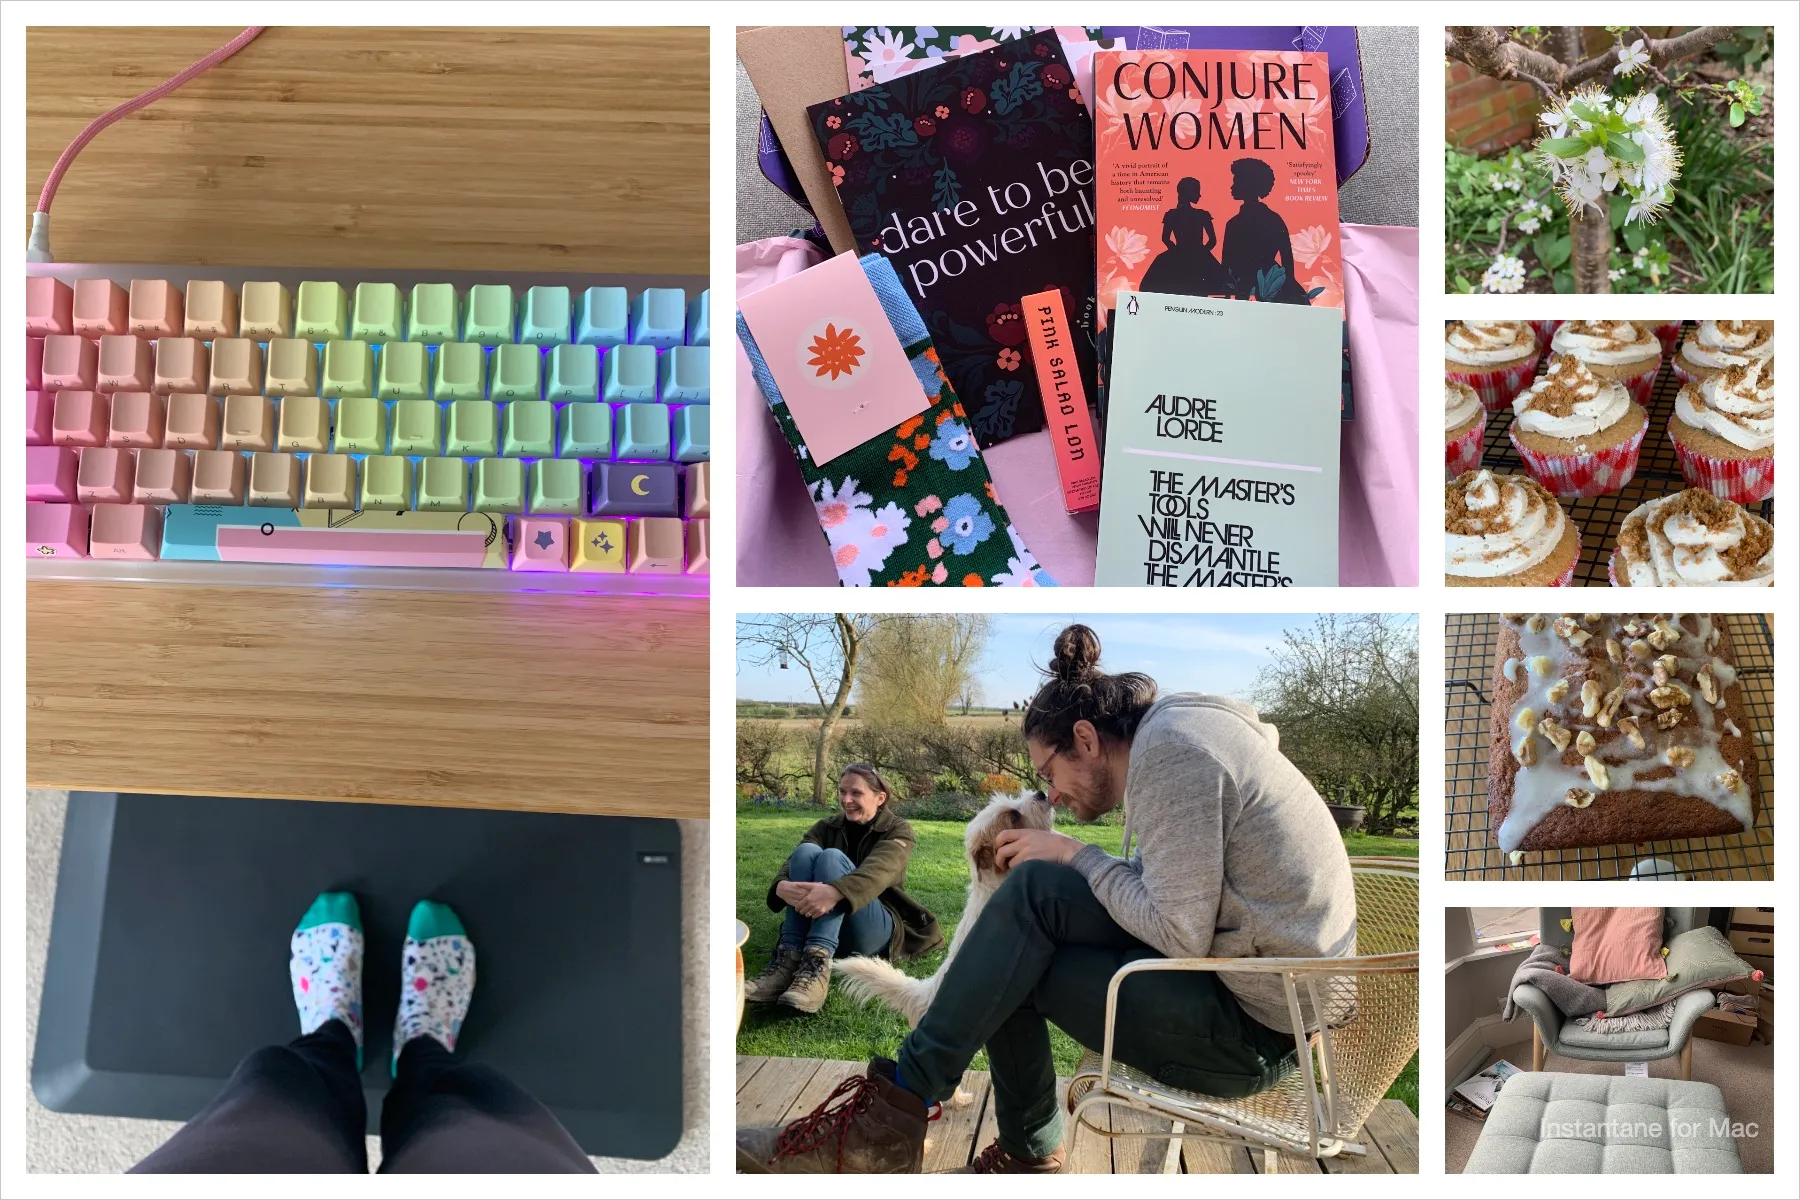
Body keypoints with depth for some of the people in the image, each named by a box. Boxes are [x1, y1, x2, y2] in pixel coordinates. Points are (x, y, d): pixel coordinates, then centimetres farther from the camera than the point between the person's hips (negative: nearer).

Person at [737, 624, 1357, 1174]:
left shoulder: (1167, 745, -14)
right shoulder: (1181, 729, 15)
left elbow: (1183, 933, -19)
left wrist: (1076, 857, -7)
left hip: (1255, 1033, -9)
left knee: (1034, 892, -14)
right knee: (1013, 969, 3)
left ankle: (897, 1106, -8)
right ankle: (1027, 1155, 9)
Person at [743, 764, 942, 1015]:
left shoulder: (896, 830, 1)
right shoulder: (826, 827, 12)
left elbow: (879, 871, -23)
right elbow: (793, 862, -9)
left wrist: (834, 892, -44)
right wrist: (782, 887, -34)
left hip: (872, 931, -3)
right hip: (821, 923, 4)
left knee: (832, 857, -27)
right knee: (806, 851, -21)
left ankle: (816, 966, -48)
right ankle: (787, 960, -36)